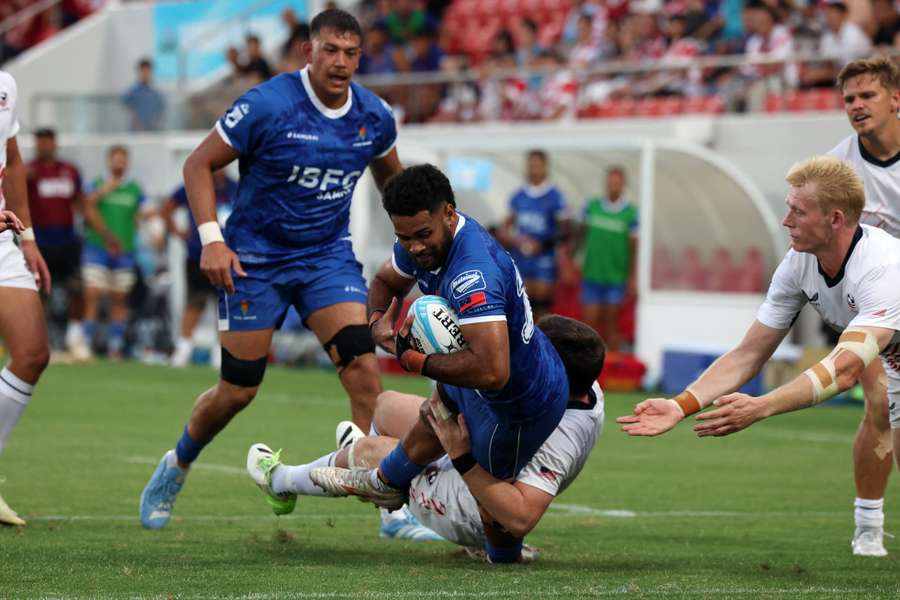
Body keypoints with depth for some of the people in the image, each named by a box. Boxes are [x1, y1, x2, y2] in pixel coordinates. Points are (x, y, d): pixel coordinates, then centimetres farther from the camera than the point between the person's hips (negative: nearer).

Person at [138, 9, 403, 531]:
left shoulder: (375, 116, -3)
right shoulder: (268, 105, -18)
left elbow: (390, 174, 19)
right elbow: (199, 164, -10)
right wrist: (211, 239, -19)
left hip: (329, 254, 3)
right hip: (255, 258, -3)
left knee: (363, 366, -16)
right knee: (238, 389, 2)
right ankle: (176, 468, 31)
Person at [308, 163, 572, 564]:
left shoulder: (472, 275, -41)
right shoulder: (425, 239, -11)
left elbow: (492, 372, -50)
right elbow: (385, 282, 12)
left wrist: (415, 361, -35)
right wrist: (378, 321, -12)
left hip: (521, 407, -10)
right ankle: (387, 484, 62)